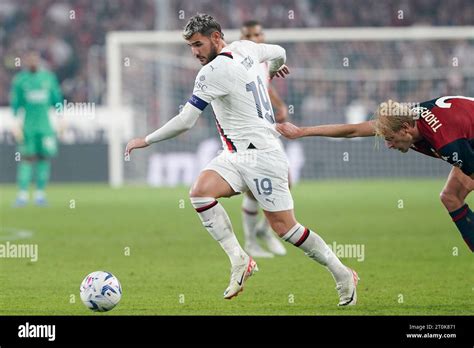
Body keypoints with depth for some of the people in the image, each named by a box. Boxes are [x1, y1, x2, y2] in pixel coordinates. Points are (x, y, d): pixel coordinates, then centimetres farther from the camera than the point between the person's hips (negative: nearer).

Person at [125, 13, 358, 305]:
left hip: (260, 155, -9)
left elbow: (185, 121, -16)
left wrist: (146, 141, -5)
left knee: (284, 226, -6)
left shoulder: (214, 70, -16)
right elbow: (278, 53, 29)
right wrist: (274, 69, 53)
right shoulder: (244, 49, 8)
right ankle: (239, 259, -15)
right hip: (237, 156, 9)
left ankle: (343, 274, 8)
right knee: (201, 191, -14)